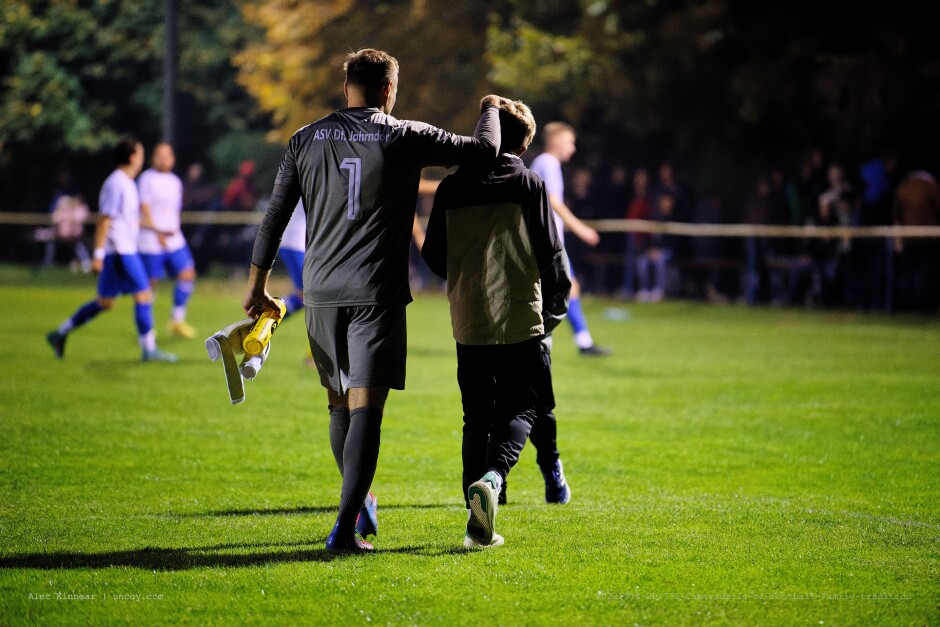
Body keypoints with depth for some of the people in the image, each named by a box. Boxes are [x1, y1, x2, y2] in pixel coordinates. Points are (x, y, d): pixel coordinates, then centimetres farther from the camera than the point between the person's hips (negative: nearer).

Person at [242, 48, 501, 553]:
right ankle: (345, 526, -15)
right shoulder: (405, 138, -3)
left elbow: (274, 214, 8)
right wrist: (490, 108, 24)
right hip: (377, 295, -4)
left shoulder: (306, 140, 7)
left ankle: (359, 506, 31)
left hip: (321, 293, 4)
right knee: (366, 408, -7)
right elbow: (483, 149, 2)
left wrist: (258, 284, 16)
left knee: (340, 404, 18)